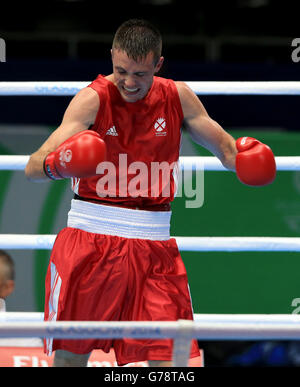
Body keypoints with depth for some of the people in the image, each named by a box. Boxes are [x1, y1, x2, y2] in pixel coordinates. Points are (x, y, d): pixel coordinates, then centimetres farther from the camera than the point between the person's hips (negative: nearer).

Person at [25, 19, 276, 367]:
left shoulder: (177, 97, 3)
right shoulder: (93, 98, -8)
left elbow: (224, 146, 13)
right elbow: (33, 168, -16)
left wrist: (243, 157, -12)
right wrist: (55, 165, -41)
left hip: (153, 245, 3)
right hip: (90, 238, -2)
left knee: (168, 358, -6)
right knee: (70, 356, -1)